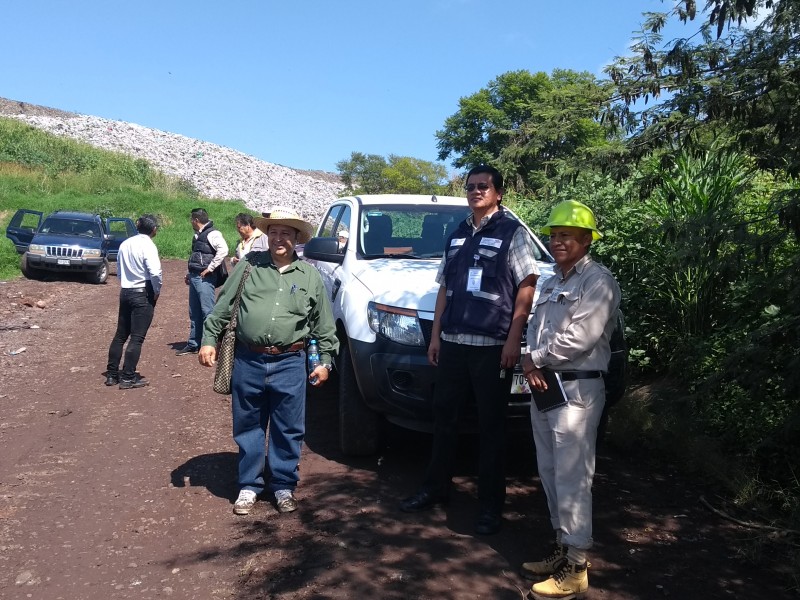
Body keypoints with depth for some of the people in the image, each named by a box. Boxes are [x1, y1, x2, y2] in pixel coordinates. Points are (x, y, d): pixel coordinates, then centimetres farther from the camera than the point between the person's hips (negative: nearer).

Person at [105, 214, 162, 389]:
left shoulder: (125, 244, 8)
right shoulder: (148, 246, -14)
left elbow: (119, 271, 14)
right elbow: (155, 273, -23)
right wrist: (156, 291, -9)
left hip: (125, 292, 7)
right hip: (143, 295, -7)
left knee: (120, 335, 14)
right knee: (137, 337, -2)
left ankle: (112, 374, 19)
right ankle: (128, 377, 0)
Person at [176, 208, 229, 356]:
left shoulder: (212, 234, -11)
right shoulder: (198, 235, 18)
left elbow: (223, 250, -26)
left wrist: (210, 268, -22)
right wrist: (190, 274, 17)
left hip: (205, 279, -10)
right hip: (195, 278, 10)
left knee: (208, 311, -8)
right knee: (194, 313, 14)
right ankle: (193, 345, 22)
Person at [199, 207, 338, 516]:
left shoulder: (310, 275, 6)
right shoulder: (249, 265, 4)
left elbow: (324, 324, 10)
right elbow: (223, 306, 7)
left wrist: (325, 361, 7)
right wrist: (209, 339, 1)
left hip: (289, 364, 0)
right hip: (248, 361, 0)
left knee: (288, 430, 7)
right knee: (248, 426, 10)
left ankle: (283, 486, 23)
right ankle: (249, 485, 25)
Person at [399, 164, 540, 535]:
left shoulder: (512, 232, -1)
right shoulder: (457, 235, 16)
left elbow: (527, 286, -7)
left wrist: (513, 339, -14)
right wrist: (435, 335, 13)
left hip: (492, 346, -6)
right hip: (452, 343, 6)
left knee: (491, 427, 2)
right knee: (444, 418, 13)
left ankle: (490, 505, 13)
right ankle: (435, 488, 28)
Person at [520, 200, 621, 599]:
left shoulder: (598, 281, -9)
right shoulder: (551, 284, 18)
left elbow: (579, 338, -19)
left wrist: (536, 359, -8)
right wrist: (531, 363, -3)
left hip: (576, 390, -9)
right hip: (543, 386, 9)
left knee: (572, 479, -5)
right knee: (550, 474, 14)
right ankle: (563, 549, 28)